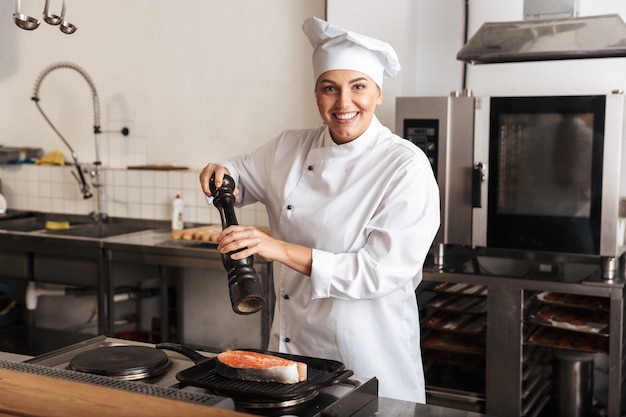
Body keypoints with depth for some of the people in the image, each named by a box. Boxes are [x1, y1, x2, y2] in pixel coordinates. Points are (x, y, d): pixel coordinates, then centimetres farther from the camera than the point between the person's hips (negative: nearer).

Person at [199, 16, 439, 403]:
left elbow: (384, 271, -22)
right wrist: (221, 173, -7)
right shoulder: (290, 148, 1)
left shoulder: (406, 167, -15)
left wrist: (280, 250, -27)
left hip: (367, 351, -4)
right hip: (292, 341, 5)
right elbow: (242, 178, 17)